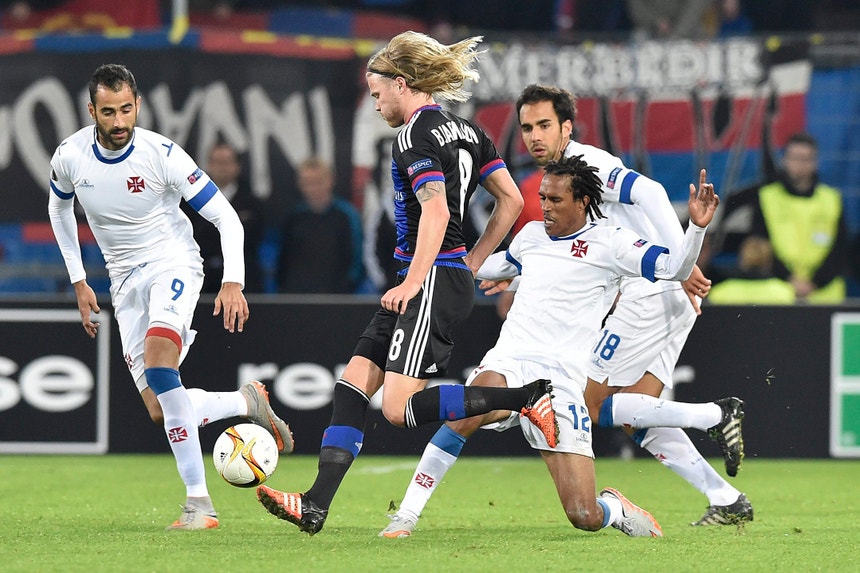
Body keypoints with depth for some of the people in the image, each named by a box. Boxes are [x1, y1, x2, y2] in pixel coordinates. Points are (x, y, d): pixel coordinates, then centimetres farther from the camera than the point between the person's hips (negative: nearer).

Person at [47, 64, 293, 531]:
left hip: (173, 263, -5)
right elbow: (59, 207, 17)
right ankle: (247, 402, 25)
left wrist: (233, 281, -27)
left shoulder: (161, 154, -18)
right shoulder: (70, 156, -7)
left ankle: (198, 500, -33)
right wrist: (78, 282, 13)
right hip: (125, 280, 5)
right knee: (160, 411, -4)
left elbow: (225, 217, -14)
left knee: (157, 358, -33)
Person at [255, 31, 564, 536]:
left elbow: (436, 213, -22)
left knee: (401, 407, -14)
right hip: (456, 278, 10)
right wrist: (472, 264, 19)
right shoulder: (467, 130, 15)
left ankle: (528, 398, -14)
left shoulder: (415, 137, -11)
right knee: (353, 384, 6)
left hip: (434, 281, -10)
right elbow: (511, 200, 16)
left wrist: (413, 283, -20)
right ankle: (316, 506, 1)